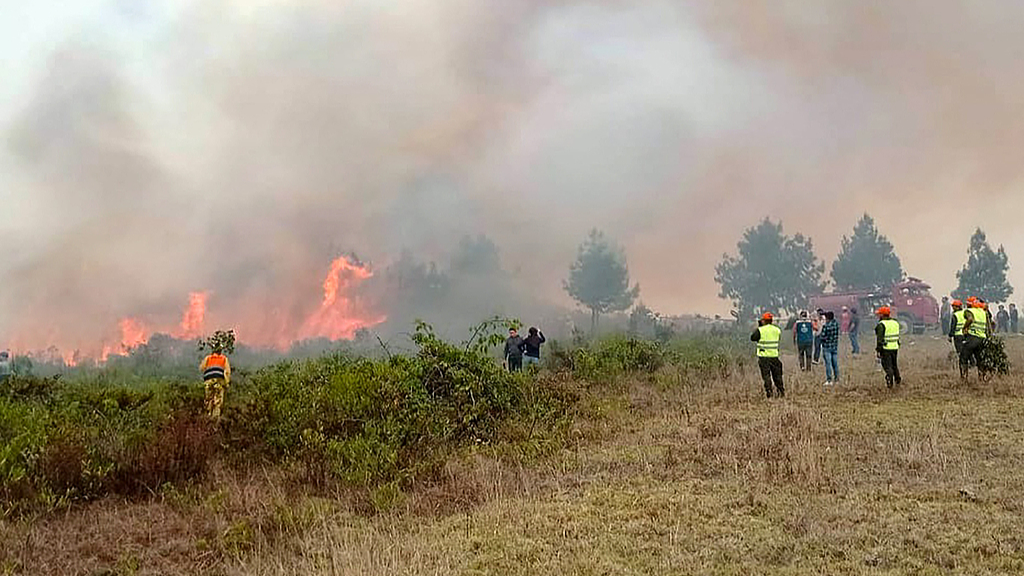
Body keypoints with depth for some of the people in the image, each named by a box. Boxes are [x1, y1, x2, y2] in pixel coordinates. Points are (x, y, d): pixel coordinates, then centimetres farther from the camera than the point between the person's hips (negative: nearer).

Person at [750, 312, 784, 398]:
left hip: (763, 356, -4)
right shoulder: (777, 330, 4)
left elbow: (752, 338, -2)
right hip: (774, 355, 4)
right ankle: (781, 391, 17)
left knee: (766, 375, 1)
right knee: (777, 374, 14)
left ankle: (769, 391, -4)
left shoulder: (760, 330, -11)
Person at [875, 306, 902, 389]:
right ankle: (897, 380, 26)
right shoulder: (895, 323, 10)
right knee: (895, 365, 19)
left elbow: (879, 339, -17)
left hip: (886, 348, -7)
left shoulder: (881, 325, -14)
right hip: (895, 347, 7)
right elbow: (897, 336, 18)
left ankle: (889, 382, -6)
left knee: (887, 366, -1)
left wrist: (878, 350, -14)